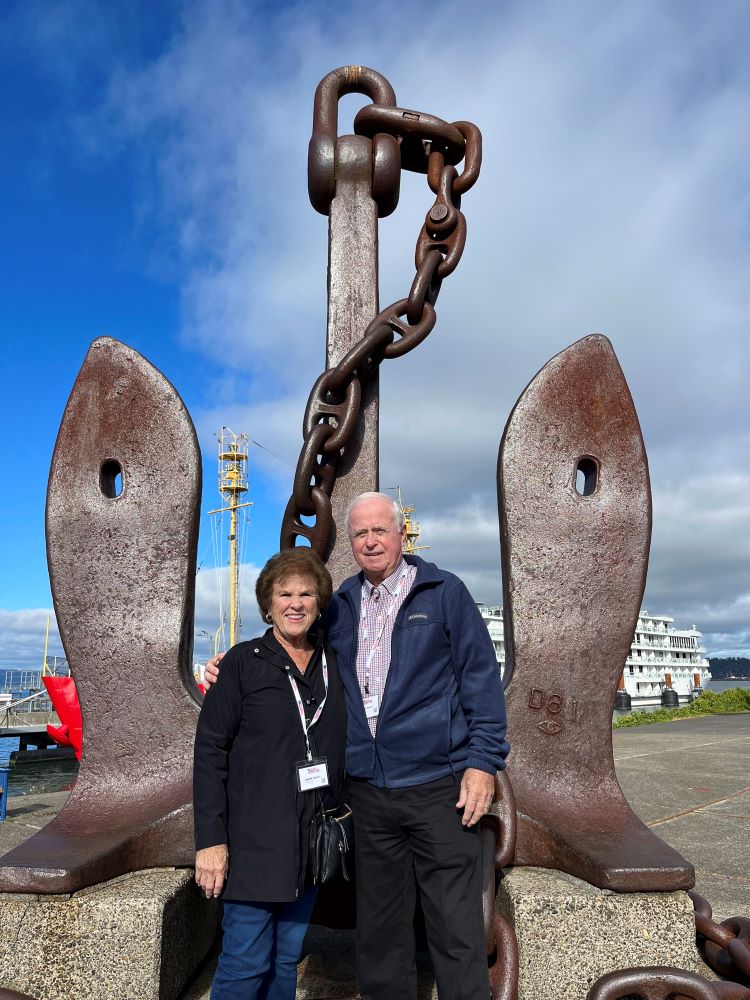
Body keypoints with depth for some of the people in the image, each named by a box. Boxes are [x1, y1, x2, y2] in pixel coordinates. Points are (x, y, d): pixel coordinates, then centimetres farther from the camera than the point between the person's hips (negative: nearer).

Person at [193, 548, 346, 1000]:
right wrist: (211, 839, -13)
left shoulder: (334, 663, 5)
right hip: (255, 839, -4)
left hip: (311, 840, 4)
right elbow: (210, 751, -8)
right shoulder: (243, 662, -7)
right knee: (247, 962, 2)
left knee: (288, 958, 15)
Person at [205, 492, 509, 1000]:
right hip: (368, 791, 4)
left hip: (439, 786, -4)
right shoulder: (339, 606, 10)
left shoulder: (444, 592, -2)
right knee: (380, 929, 18)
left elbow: (482, 678, -4)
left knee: (457, 929, 2)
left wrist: (483, 761, -11)